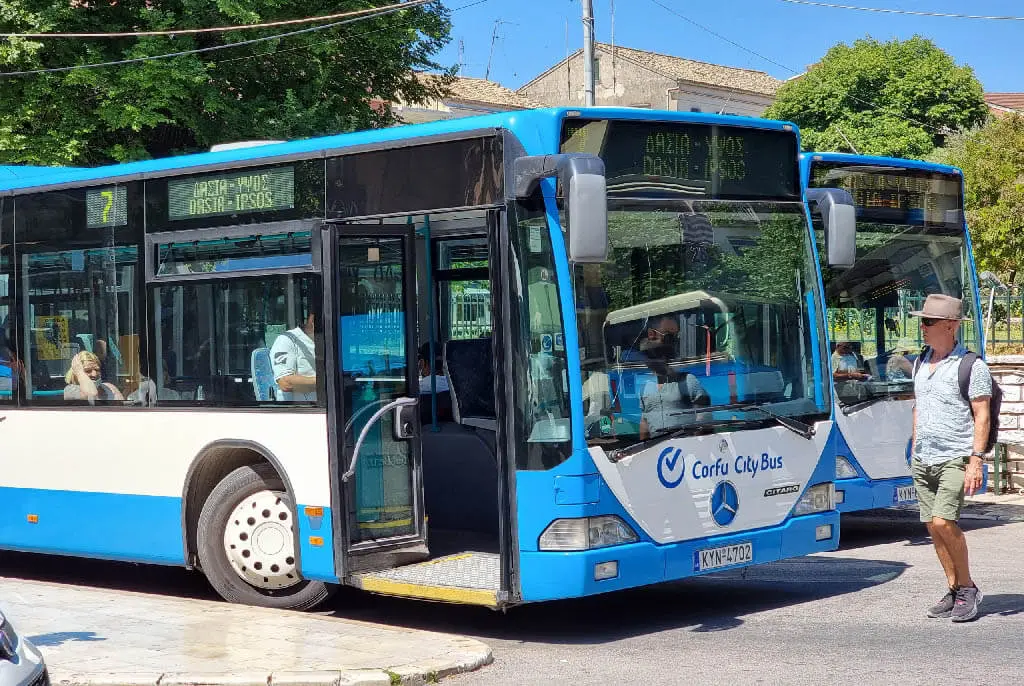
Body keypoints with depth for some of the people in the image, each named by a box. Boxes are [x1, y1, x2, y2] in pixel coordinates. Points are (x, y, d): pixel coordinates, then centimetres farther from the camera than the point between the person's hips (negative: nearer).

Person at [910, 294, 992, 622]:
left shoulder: (971, 366, -8)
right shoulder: (921, 362, 13)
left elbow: (982, 416, -11)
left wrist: (976, 460, -17)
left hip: (954, 459, -7)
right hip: (923, 460, 7)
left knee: (943, 521, -18)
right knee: (933, 526, 5)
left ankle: (968, 587, -3)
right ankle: (955, 591, 14)